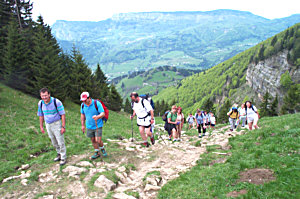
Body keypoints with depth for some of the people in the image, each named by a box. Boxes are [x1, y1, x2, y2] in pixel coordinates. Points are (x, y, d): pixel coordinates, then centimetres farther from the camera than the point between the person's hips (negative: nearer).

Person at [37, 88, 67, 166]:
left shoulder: (56, 102, -19)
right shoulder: (40, 103, -2)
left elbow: (63, 114, -15)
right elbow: (41, 115, 11)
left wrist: (63, 126, -17)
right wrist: (41, 126, 12)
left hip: (57, 124, -5)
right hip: (48, 125, 5)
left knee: (61, 142, 0)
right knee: (54, 142, 18)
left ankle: (63, 158, 14)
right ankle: (59, 154, 38)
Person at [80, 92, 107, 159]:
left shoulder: (97, 103, -18)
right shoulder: (83, 105, -2)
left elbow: (103, 113, -19)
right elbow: (82, 115, 13)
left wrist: (97, 117, -40)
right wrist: (82, 125, 13)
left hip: (98, 126, -4)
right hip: (89, 126, 5)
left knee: (98, 141, -7)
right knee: (93, 140, 12)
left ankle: (102, 149, 24)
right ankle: (97, 153, 30)